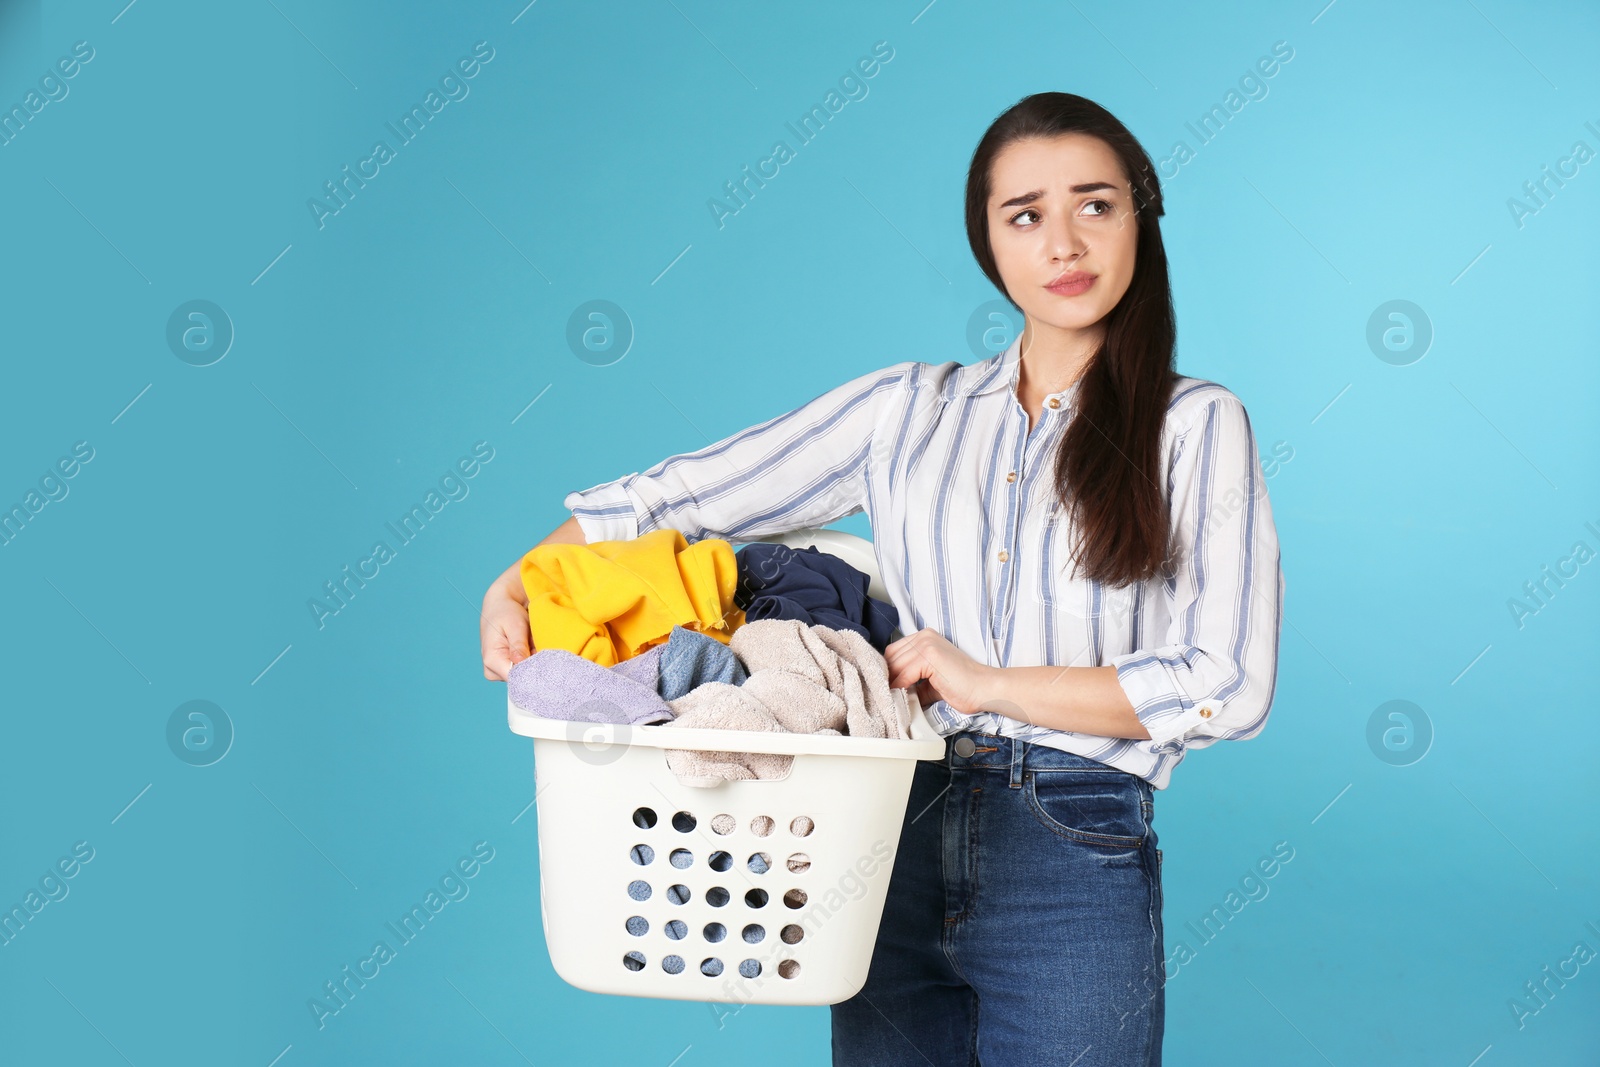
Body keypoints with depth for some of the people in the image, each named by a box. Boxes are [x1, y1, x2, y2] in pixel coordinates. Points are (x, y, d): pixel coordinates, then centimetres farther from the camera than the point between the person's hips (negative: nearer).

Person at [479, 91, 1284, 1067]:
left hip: (1073, 870, -3)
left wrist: (989, 684, -12)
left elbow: (1231, 685, -10)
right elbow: (684, 495, 8)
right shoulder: (907, 408, 8)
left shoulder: (1195, 424, -1)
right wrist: (518, 583, -6)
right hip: (893, 843, 3)